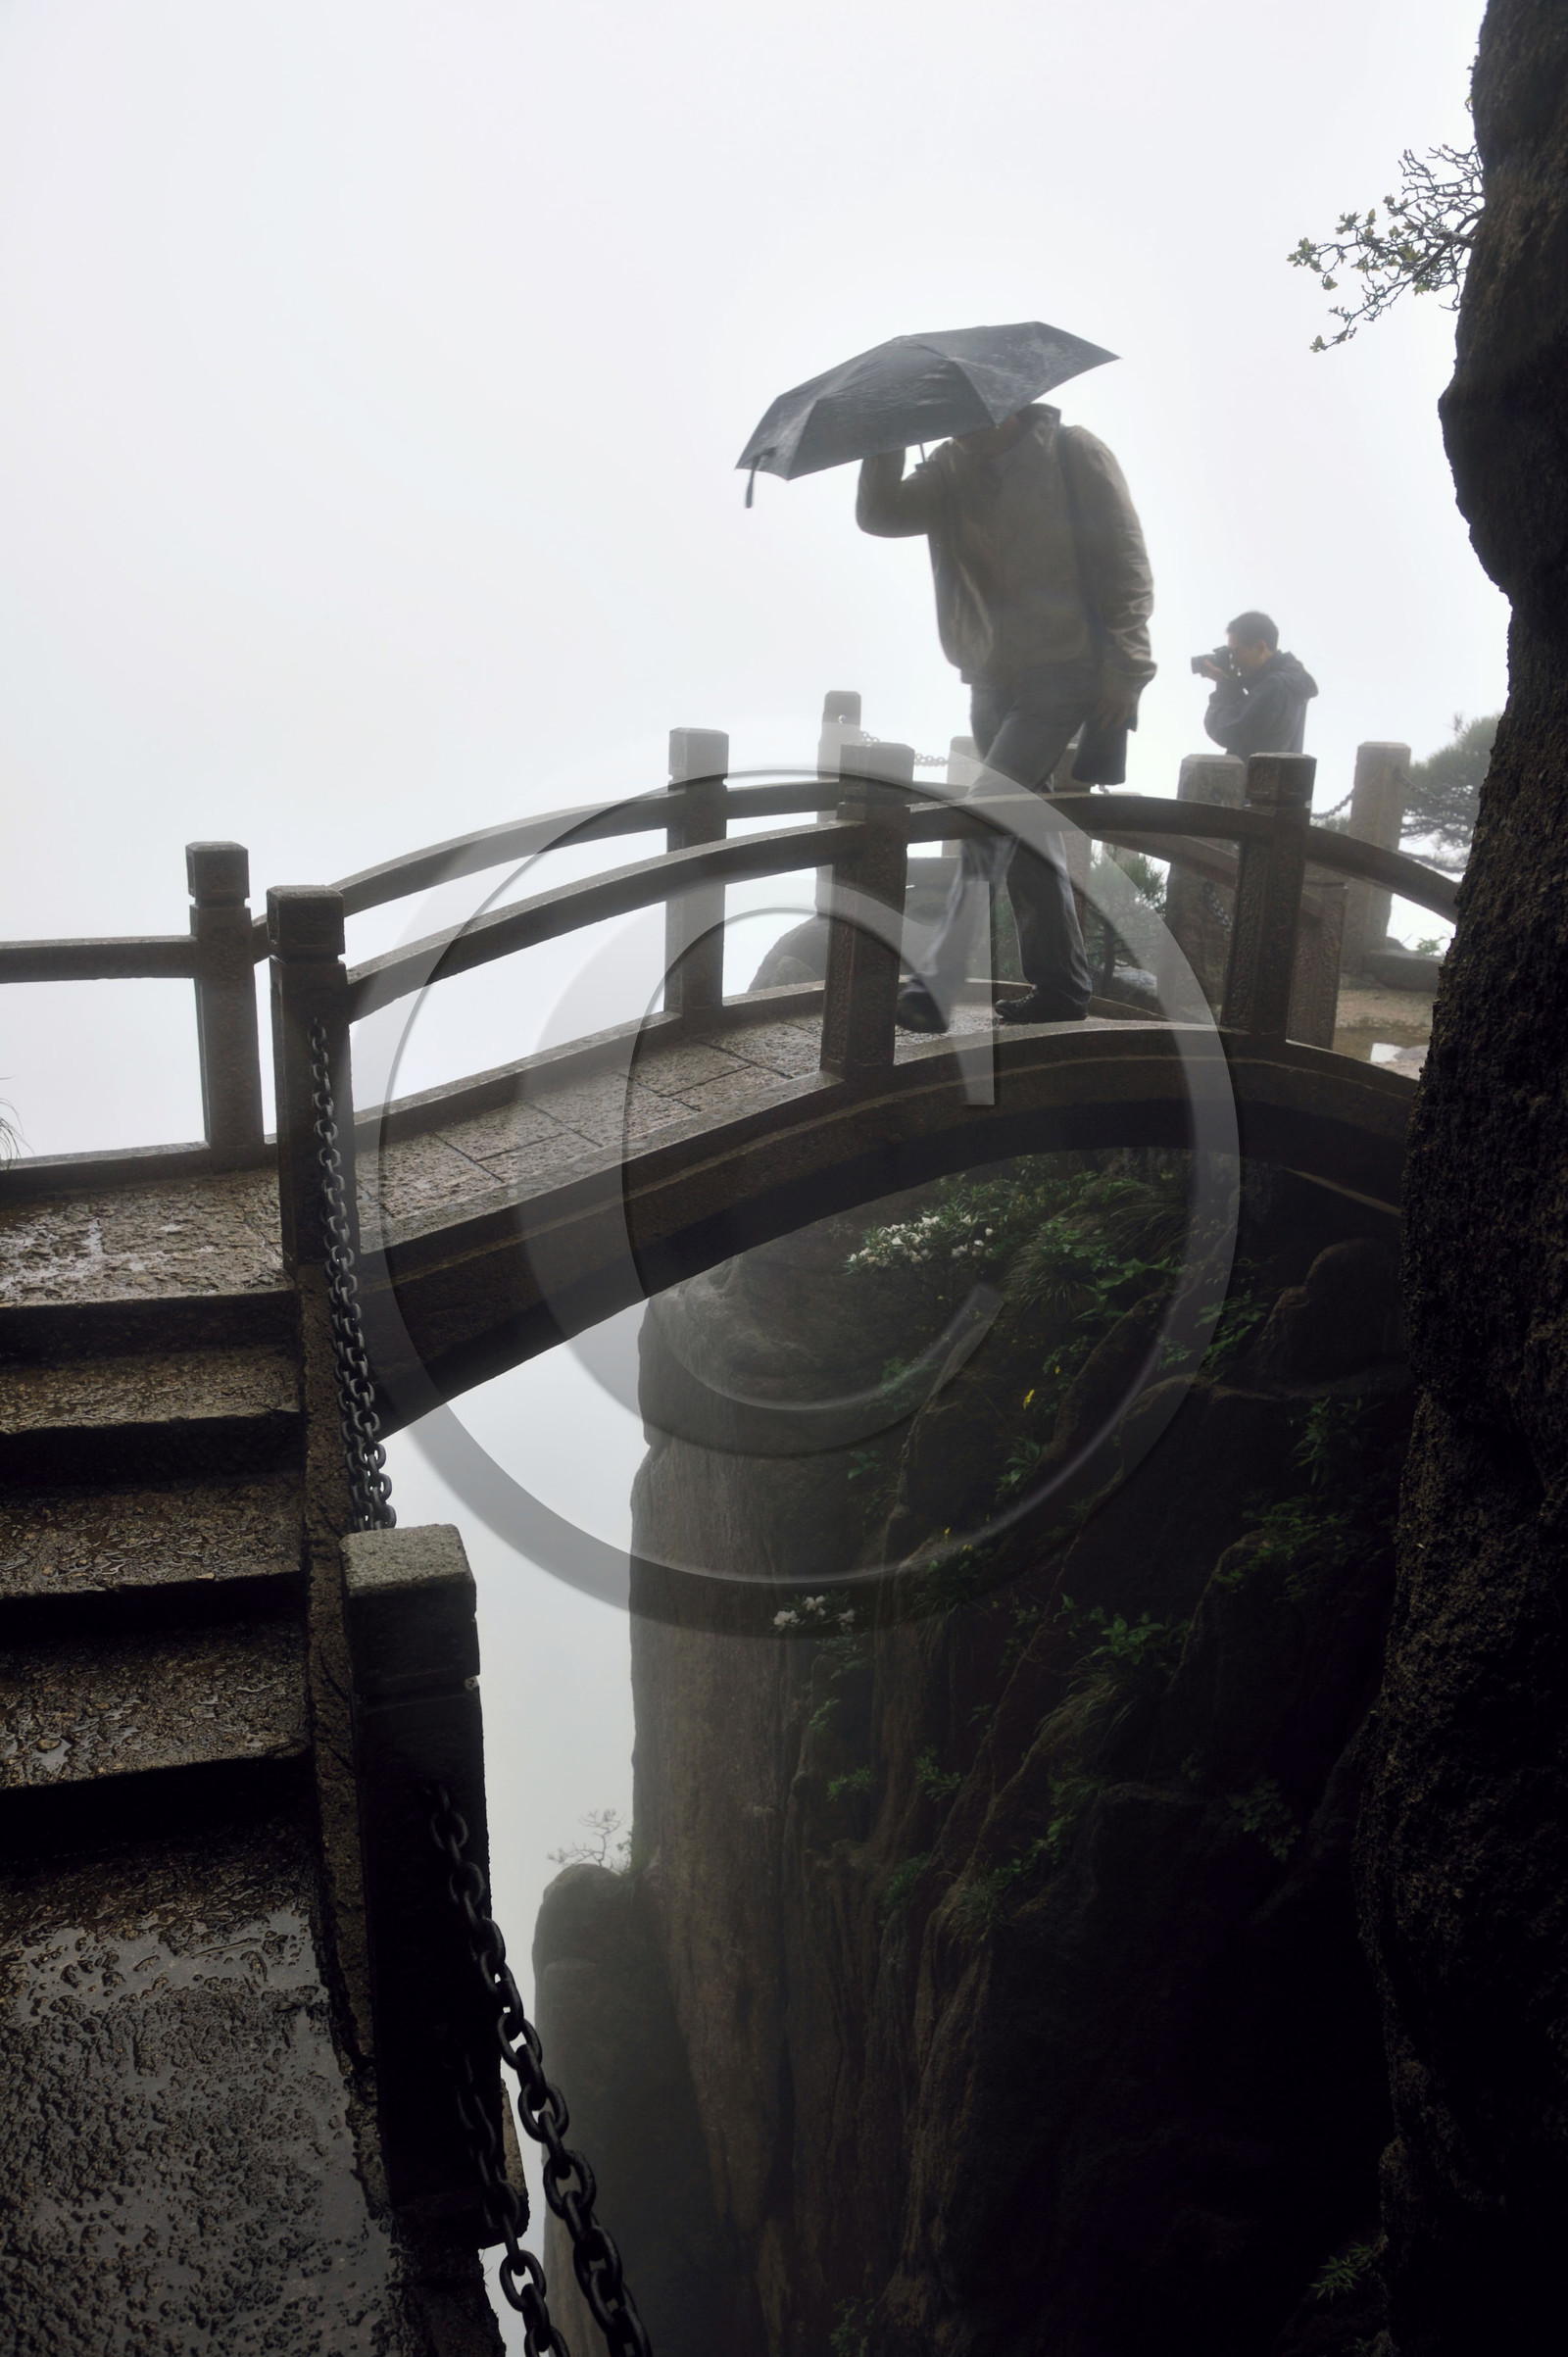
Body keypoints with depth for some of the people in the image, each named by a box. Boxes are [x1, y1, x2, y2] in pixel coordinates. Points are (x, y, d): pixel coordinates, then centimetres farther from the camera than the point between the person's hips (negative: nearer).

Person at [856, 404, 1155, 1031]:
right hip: (993, 676, 7)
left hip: (1064, 672, -7)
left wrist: (1123, 670, -10)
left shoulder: (1072, 452, -3)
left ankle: (938, 984, -27)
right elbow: (879, 515, -2)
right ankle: (1061, 989, 20)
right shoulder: (950, 470, 10)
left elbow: (1126, 562, -5)